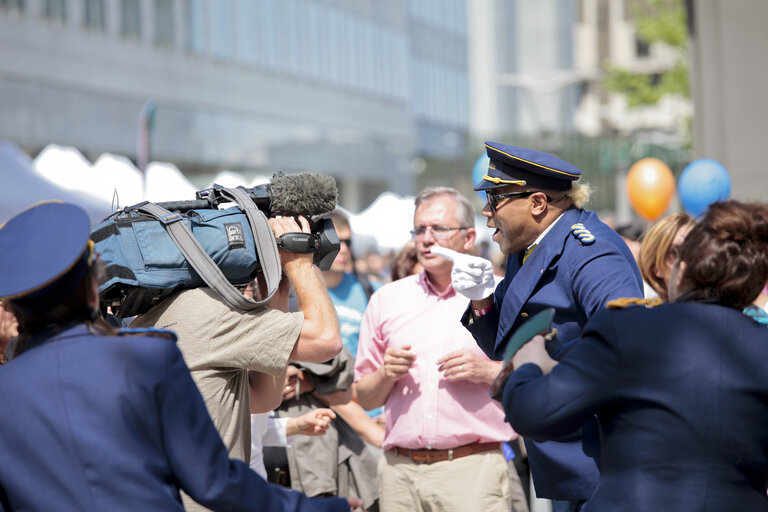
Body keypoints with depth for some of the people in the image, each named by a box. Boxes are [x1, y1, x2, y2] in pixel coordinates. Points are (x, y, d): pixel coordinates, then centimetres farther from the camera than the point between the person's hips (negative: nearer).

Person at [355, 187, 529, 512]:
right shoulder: (386, 299, 15)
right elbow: (364, 398, 17)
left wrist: (489, 372, -12)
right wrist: (386, 374, -3)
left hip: (475, 468, -3)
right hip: (400, 470, 3)